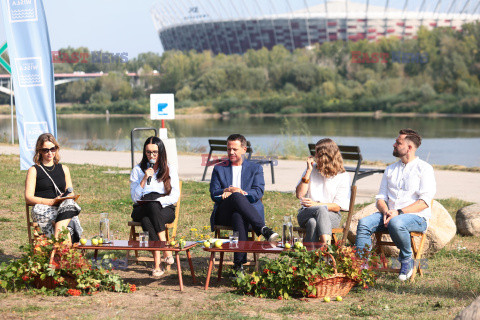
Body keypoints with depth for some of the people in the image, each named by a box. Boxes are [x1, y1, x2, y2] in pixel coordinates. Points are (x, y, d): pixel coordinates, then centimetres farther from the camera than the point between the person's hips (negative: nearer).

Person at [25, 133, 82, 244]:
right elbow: (28, 198, 1)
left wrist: (69, 196, -5)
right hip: (43, 209, -2)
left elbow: (71, 194, 23)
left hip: (63, 208, 3)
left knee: (69, 204, -37)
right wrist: (52, 201, -13)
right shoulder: (34, 170, 12)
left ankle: (57, 238, -47)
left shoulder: (64, 169, 24)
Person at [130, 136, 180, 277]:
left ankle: (157, 262, -38)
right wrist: (144, 179, -11)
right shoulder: (137, 170, 11)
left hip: (165, 209, -1)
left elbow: (175, 196, 2)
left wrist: (159, 201, -15)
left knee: (148, 219, -36)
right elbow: (134, 197, 0)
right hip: (141, 210, 1)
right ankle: (166, 249, -40)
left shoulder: (170, 170, 10)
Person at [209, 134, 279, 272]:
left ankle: (239, 263, -50)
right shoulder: (219, 168, 22)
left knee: (239, 216, -41)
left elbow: (258, 193, 2)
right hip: (224, 213, 1)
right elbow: (214, 194, 9)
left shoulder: (255, 168, 19)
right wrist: (228, 192, -13)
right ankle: (263, 229, -48)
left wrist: (241, 192, -15)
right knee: (237, 197, -37)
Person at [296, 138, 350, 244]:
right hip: (306, 214, 1)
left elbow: (337, 207, -3)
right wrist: (308, 171, 0)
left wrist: (316, 204, -17)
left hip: (331, 216, -1)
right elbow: (299, 195, 3)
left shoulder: (343, 176, 4)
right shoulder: (312, 169, 14)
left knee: (313, 222, -38)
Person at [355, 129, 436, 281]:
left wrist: (399, 212, -19)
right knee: (364, 223, -23)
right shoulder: (390, 169, 21)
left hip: (416, 217, -5)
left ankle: (407, 260, -14)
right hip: (390, 215, 5)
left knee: (396, 223, -38)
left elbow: (425, 201, -10)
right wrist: (386, 212, -9)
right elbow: (380, 197, 15)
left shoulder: (424, 168, 2)